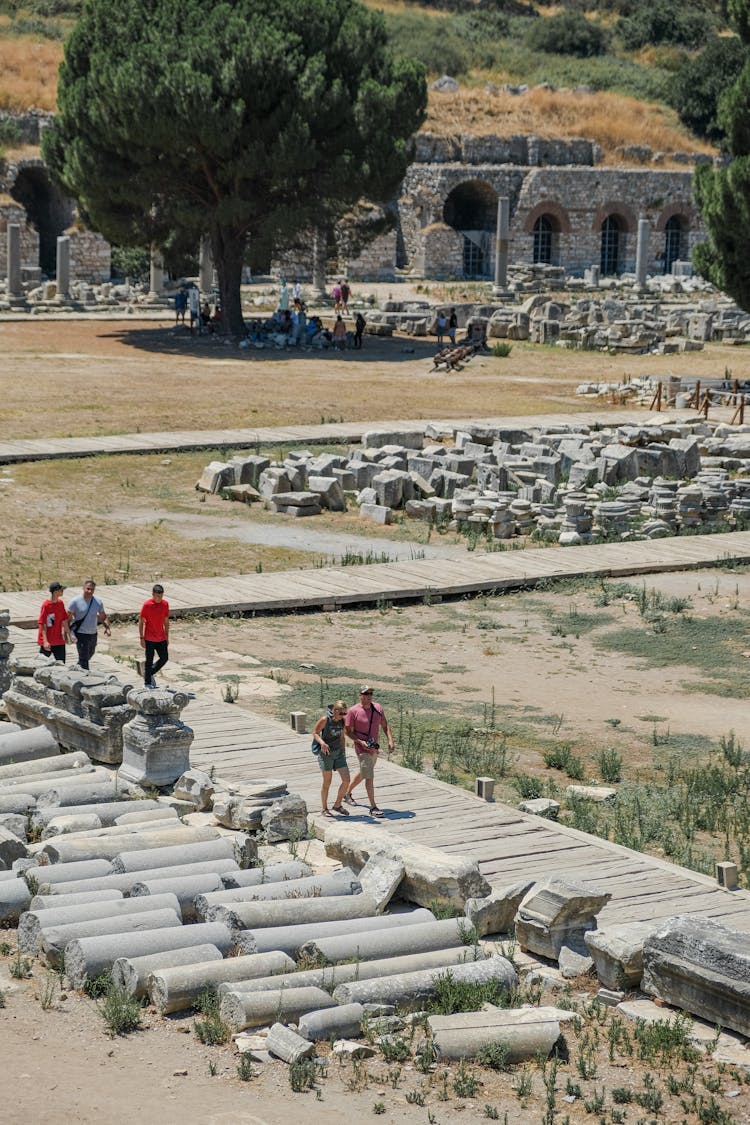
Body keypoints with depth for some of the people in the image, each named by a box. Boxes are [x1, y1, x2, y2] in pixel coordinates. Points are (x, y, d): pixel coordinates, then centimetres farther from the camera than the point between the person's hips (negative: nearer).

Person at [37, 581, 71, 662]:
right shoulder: (46, 605, -16)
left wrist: (68, 634, 15)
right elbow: (42, 624, -17)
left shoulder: (61, 603, 4)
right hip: (48, 642, -6)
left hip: (59, 640, 6)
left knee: (61, 664, 3)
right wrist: (45, 641, -22)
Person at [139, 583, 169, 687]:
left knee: (164, 658, 6)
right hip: (149, 639, -5)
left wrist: (167, 637, 11)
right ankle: (147, 683, 12)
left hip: (161, 638, 5)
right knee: (149, 660, 1)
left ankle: (149, 673, 27)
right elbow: (141, 622, -8)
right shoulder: (147, 605, -13)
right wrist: (142, 638, -11)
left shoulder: (165, 604, 2)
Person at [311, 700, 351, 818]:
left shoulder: (343, 721, 2)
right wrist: (322, 743, -24)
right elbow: (315, 733, -6)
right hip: (325, 753, -5)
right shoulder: (325, 720, -14)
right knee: (327, 782, 2)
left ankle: (337, 805, 14)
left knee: (346, 780, -4)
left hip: (338, 752, 5)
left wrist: (343, 752, 13)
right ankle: (325, 809, 18)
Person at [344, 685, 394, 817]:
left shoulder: (377, 708, 3)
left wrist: (390, 740, -6)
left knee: (363, 773, 23)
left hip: (374, 747, 7)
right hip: (362, 749, -7)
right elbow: (348, 731, -10)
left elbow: (385, 726, 8)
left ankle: (348, 793, 45)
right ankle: (373, 808, -9)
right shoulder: (353, 711, -13)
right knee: (369, 777, -12)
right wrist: (360, 742, -22)